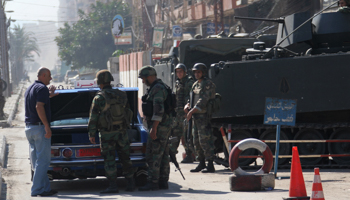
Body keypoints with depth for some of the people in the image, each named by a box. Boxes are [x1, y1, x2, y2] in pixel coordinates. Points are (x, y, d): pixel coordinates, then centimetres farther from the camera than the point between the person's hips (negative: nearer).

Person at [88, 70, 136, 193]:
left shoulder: (99, 98, -9)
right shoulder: (122, 95, 6)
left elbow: (93, 118, -8)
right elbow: (128, 113, 13)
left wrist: (91, 134, -2)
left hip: (106, 134, -5)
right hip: (121, 131, 5)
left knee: (109, 160, -1)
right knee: (125, 159, 11)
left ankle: (113, 186, -4)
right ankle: (131, 183, 12)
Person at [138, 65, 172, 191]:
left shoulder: (157, 89, -15)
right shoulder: (158, 87, 19)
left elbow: (159, 110, -23)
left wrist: (154, 128, -24)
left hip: (159, 125, -11)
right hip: (164, 125, 11)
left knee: (153, 155, -10)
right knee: (163, 155, 11)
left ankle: (153, 182, -11)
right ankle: (163, 182, 13)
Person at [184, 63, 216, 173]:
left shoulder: (208, 84, -10)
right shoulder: (195, 85, 18)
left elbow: (203, 100, -18)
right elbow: (192, 98, 21)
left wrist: (192, 111, -21)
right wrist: (187, 106, -1)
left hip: (204, 116, -9)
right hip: (196, 116, 9)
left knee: (205, 141, -11)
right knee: (197, 141, 12)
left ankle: (210, 165, -10)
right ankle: (201, 163, 22)